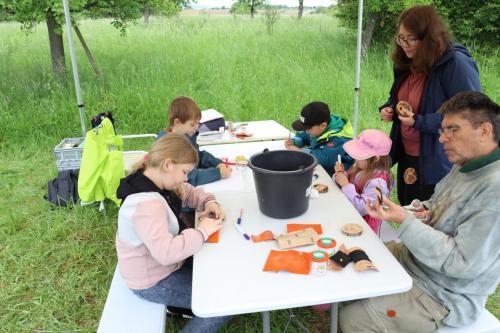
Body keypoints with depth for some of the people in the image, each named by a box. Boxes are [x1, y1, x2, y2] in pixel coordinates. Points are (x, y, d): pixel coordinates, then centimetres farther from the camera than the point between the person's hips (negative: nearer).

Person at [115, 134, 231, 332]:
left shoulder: (156, 182, -5)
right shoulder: (146, 204, -35)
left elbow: (188, 192, 12)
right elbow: (166, 252, -44)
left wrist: (209, 202, -8)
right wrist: (202, 231, -31)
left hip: (166, 264, 10)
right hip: (154, 282, -9)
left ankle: (181, 303, 29)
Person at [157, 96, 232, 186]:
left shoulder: (187, 136, 3)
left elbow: (199, 155, 17)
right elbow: (189, 177, -28)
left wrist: (218, 163, 1)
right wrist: (218, 173, -22)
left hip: (192, 187, 8)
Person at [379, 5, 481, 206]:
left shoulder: (456, 63, -20)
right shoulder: (406, 64, 5)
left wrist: (421, 122, -27)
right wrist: (388, 108, -1)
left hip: (440, 165, -8)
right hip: (407, 158, 8)